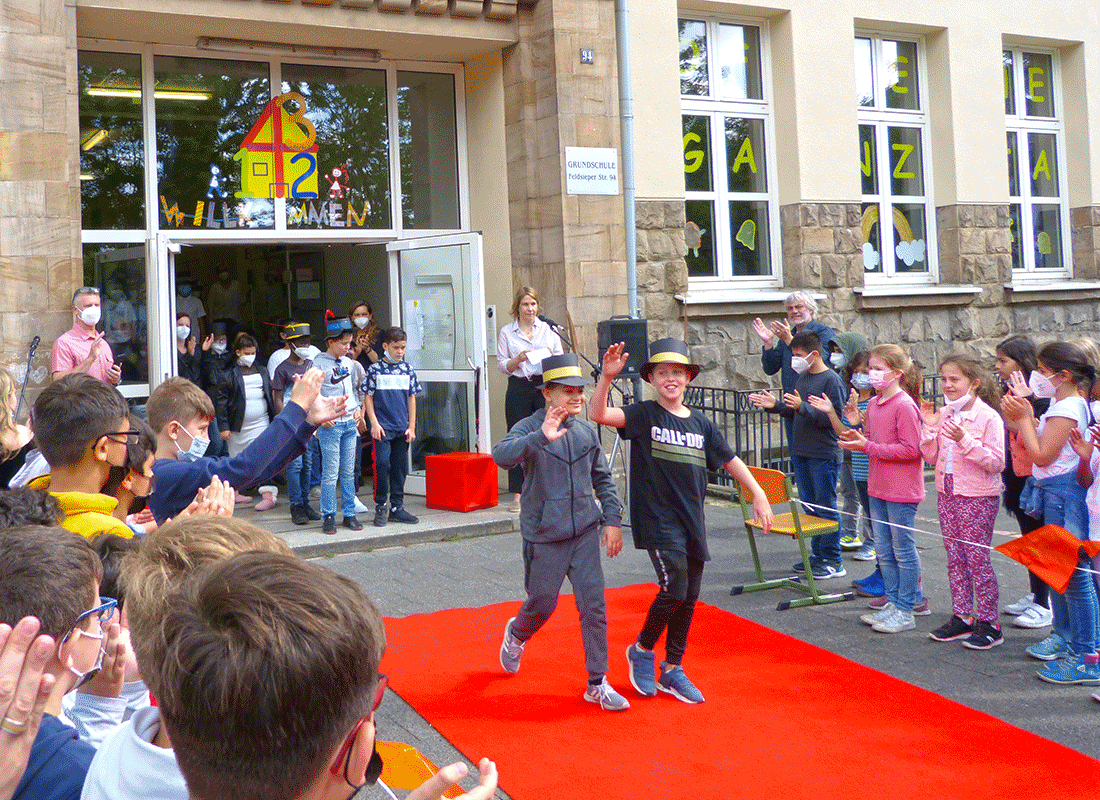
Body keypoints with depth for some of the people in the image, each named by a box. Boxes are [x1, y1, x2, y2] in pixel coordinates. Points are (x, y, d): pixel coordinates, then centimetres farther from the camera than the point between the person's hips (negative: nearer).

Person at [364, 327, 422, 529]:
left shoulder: (407, 369, 8)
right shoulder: (375, 369, -1)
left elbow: (411, 398, 11)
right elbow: (368, 397, 0)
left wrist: (411, 427, 6)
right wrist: (374, 423, -8)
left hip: (402, 428, 4)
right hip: (383, 427, -4)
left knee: (400, 467, 7)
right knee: (382, 463, -11)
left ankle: (397, 508, 16)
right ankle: (381, 507, 5)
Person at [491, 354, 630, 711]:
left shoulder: (586, 431, 6)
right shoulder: (529, 428, -11)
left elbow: (603, 478, 15)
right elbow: (501, 455, -32)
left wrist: (612, 520, 7)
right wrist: (541, 437, -46)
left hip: (585, 532, 4)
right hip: (544, 536, -4)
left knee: (594, 604, -2)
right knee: (543, 603, 9)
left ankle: (598, 683, 8)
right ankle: (516, 634, 44)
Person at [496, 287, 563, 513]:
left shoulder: (549, 329, 10)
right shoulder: (506, 332, 8)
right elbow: (502, 365, 5)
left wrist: (550, 356, -9)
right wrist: (518, 359, -13)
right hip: (519, 388, -1)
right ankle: (517, 494, 4)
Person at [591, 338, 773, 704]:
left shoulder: (701, 424, 10)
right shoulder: (644, 414, -4)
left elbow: (731, 461, 16)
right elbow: (599, 414, -19)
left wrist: (758, 495, 9)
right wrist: (607, 376, -32)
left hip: (692, 520, 5)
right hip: (658, 519, -5)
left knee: (688, 598, 9)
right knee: (674, 589, -15)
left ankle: (672, 670, 24)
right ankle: (642, 650, 11)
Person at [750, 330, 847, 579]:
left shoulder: (832, 380, -13)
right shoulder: (802, 377, 11)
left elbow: (834, 420, -20)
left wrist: (802, 407, -26)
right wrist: (775, 406, 4)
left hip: (824, 455, -8)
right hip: (801, 453, 8)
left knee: (825, 508, -2)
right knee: (810, 507, 14)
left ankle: (833, 561, 6)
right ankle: (818, 554, 24)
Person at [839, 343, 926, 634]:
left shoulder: (904, 405, -16)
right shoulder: (874, 403, 10)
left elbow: (910, 449, -20)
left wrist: (868, 446, -20)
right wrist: (858, 438, -1)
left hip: (901, 490, -8)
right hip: (877, 488, 8)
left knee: (903, 549, 2)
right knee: (884, 550, 14)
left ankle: (905, 611, 10)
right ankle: (893, 602, 25)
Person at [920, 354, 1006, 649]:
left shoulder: (988, 417, -13)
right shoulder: (943, 414, 6)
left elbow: (996, 463, -18)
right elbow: (932, 456, 9)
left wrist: (965, 440, -27)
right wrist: (929, 426, -4)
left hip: (978, 496, -6)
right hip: (947, 493, 7)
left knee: (977, 557, -3)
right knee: (955, 557, 12)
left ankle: (988, 623, 8)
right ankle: (962, 617, 22)